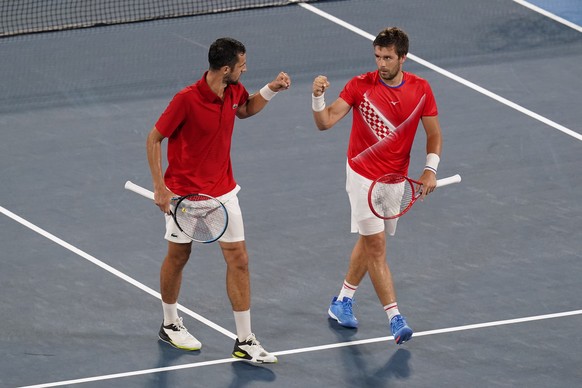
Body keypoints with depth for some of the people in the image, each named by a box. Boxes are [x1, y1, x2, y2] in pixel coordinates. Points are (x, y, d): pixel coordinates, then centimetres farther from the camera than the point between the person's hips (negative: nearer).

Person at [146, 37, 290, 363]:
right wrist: (159, 187, -20)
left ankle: (244, 342, 3)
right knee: (178, 257, 13)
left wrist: (272, 89, 2)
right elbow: (154, 138, -16)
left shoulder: (235, 92, -5)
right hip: (184, 192, -5)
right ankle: (170, 325, 36)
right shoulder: (187, 100, -25)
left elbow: (246, 110, 20)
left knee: (239, 260, -1)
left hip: (222, 190, 5)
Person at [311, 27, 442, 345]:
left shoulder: (421, 90, -5)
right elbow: (325, 122, -17)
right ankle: (395, 318, -11)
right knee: (376, 245, -9)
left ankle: (342, 301, 33)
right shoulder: (360, 86, -14)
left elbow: (434, 134, 4)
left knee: (369, 240, 16)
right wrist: (318, 96, -36)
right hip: (363, 175, -4)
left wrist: (430, 169, -9)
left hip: (396, 179, 4)